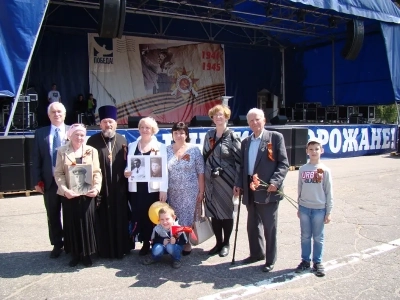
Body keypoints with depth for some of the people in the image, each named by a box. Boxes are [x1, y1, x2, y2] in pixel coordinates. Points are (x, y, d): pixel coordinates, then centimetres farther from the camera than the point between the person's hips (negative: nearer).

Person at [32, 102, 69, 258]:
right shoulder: (40, 133, 5)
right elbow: (36, 159, 4)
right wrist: (37, 180, -3)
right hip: (49, 181, 2)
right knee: (53, 215, 11)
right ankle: (57, 244, 26)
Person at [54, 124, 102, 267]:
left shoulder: (92, 151, 5)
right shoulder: (62, 151, 4)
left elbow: (97, 172, 2)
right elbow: (58, 173, -1)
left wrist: (96, 188, -12)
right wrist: (64, 190, -14)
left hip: (87, 194, 0)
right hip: (69, 194, 0)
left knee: (87, 224, 3)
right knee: (72, 224, 6)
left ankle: (86, 254, 17)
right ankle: (75, 254, 19)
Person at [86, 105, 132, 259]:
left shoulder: (122, 141, 8)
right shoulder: (93, 141, 0)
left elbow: (127, 163, 7)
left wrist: (127, 184, 1)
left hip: (119, 188, 2)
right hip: (100, 187, -2)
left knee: (120, 219, 9)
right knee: (103, 220, 5)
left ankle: (121, 248, 23)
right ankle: (104, 249, 19)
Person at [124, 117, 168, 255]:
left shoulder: (160, 146, 3)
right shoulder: (132, 146, 11)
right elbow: (128, 165, 13)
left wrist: (163, 189, -10)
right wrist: (126, 172, -10)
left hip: (153, 189, -2)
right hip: (136, 188, 2)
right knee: (139, 216, 3)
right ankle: (145, 243, 17)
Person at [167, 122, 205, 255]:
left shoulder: (194, 149, -4)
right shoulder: (167, 150, 3)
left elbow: (201, 172, -3)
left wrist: (201, 191, -6)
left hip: (190, 191, -2)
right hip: (172, 191, 2)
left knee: (187, 217, 5)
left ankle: (186, 242, 23)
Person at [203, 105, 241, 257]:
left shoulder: (232, 136, -7)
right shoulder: (209, 135, 8)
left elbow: (239, 160, -10)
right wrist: (203, 176, 11)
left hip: (226, 180, -5)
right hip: (211, 180, 5)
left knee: (226, 212, 7)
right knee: (213, 212, 10)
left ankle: (226, 243, 23)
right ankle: (218, 243, 25)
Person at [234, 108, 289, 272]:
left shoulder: (275, 137, -3)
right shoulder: (246, 142, 14)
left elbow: (283, 163, -8)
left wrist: (275, 182, -19)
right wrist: (239, 184, 4)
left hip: (268, 191, -6)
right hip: (250, 191, 6)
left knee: (269, 227, 5)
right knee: (252, 225, 16)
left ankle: (270, 260, 20)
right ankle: (256, 253, 35)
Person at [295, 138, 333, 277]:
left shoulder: (325, 170, -4)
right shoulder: (303, 169, 3)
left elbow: (329, 192, -1)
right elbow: (300, 189, 9)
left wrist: (328, 212, -2)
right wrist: (299, 208, 10)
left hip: (319, 209, -2)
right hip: (304, 208, 2)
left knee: (318, 237, 8)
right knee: (305, 236, 11)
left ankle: (317, 262, 21)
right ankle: (305, 261, 23)